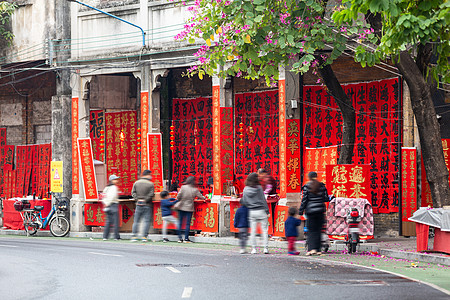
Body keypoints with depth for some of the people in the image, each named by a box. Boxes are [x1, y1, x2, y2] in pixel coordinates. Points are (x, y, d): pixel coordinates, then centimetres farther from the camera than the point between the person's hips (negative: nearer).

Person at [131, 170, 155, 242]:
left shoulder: (136, 183, 6)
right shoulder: (151, 184, -7)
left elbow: (133, 192, 3)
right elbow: (151, 195, -13)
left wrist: (137, 199, 0)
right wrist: (145, 200, -5)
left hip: (138, 204, 3)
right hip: (147, 205, -3)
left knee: (136, 221, 9)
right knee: (146, 221, 1)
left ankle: (134, 236, 6)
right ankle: (144, 237, -5)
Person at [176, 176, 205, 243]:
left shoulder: (183, 187, -8)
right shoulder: (195, 190, -7)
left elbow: (178, 197, -9)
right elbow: (200, 197, 4)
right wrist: (204, 198, 25)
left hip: (181, 207, 1)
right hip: (189, 208, 0)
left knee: (180, 223, 8)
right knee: (188, 223, 4)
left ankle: (180, 238, 7)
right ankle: (186, 238, 4)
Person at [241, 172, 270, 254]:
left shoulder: (246, 189, 1)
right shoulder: (259, 188, -7)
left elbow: (244, 201, 4)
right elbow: (263, 200, -5)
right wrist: (267, 211, -3)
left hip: (251, 212, 3)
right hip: (261, 211, -3)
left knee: (253, 231, 7)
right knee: (264, 230, 3)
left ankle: (253, 248, 4)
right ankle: (266, 248, -1)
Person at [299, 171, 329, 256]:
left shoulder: (306, 187, -5)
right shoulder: (322, 185, 2)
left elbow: (304, 200, -5)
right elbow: (326, 198, 3)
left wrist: (301, 211, 1)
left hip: (310, 210, -2)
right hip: (320, 210, 2)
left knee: (311, 230, 2)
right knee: (318, 230, 9)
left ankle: (312, 248, -14)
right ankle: (318, 249, 9)